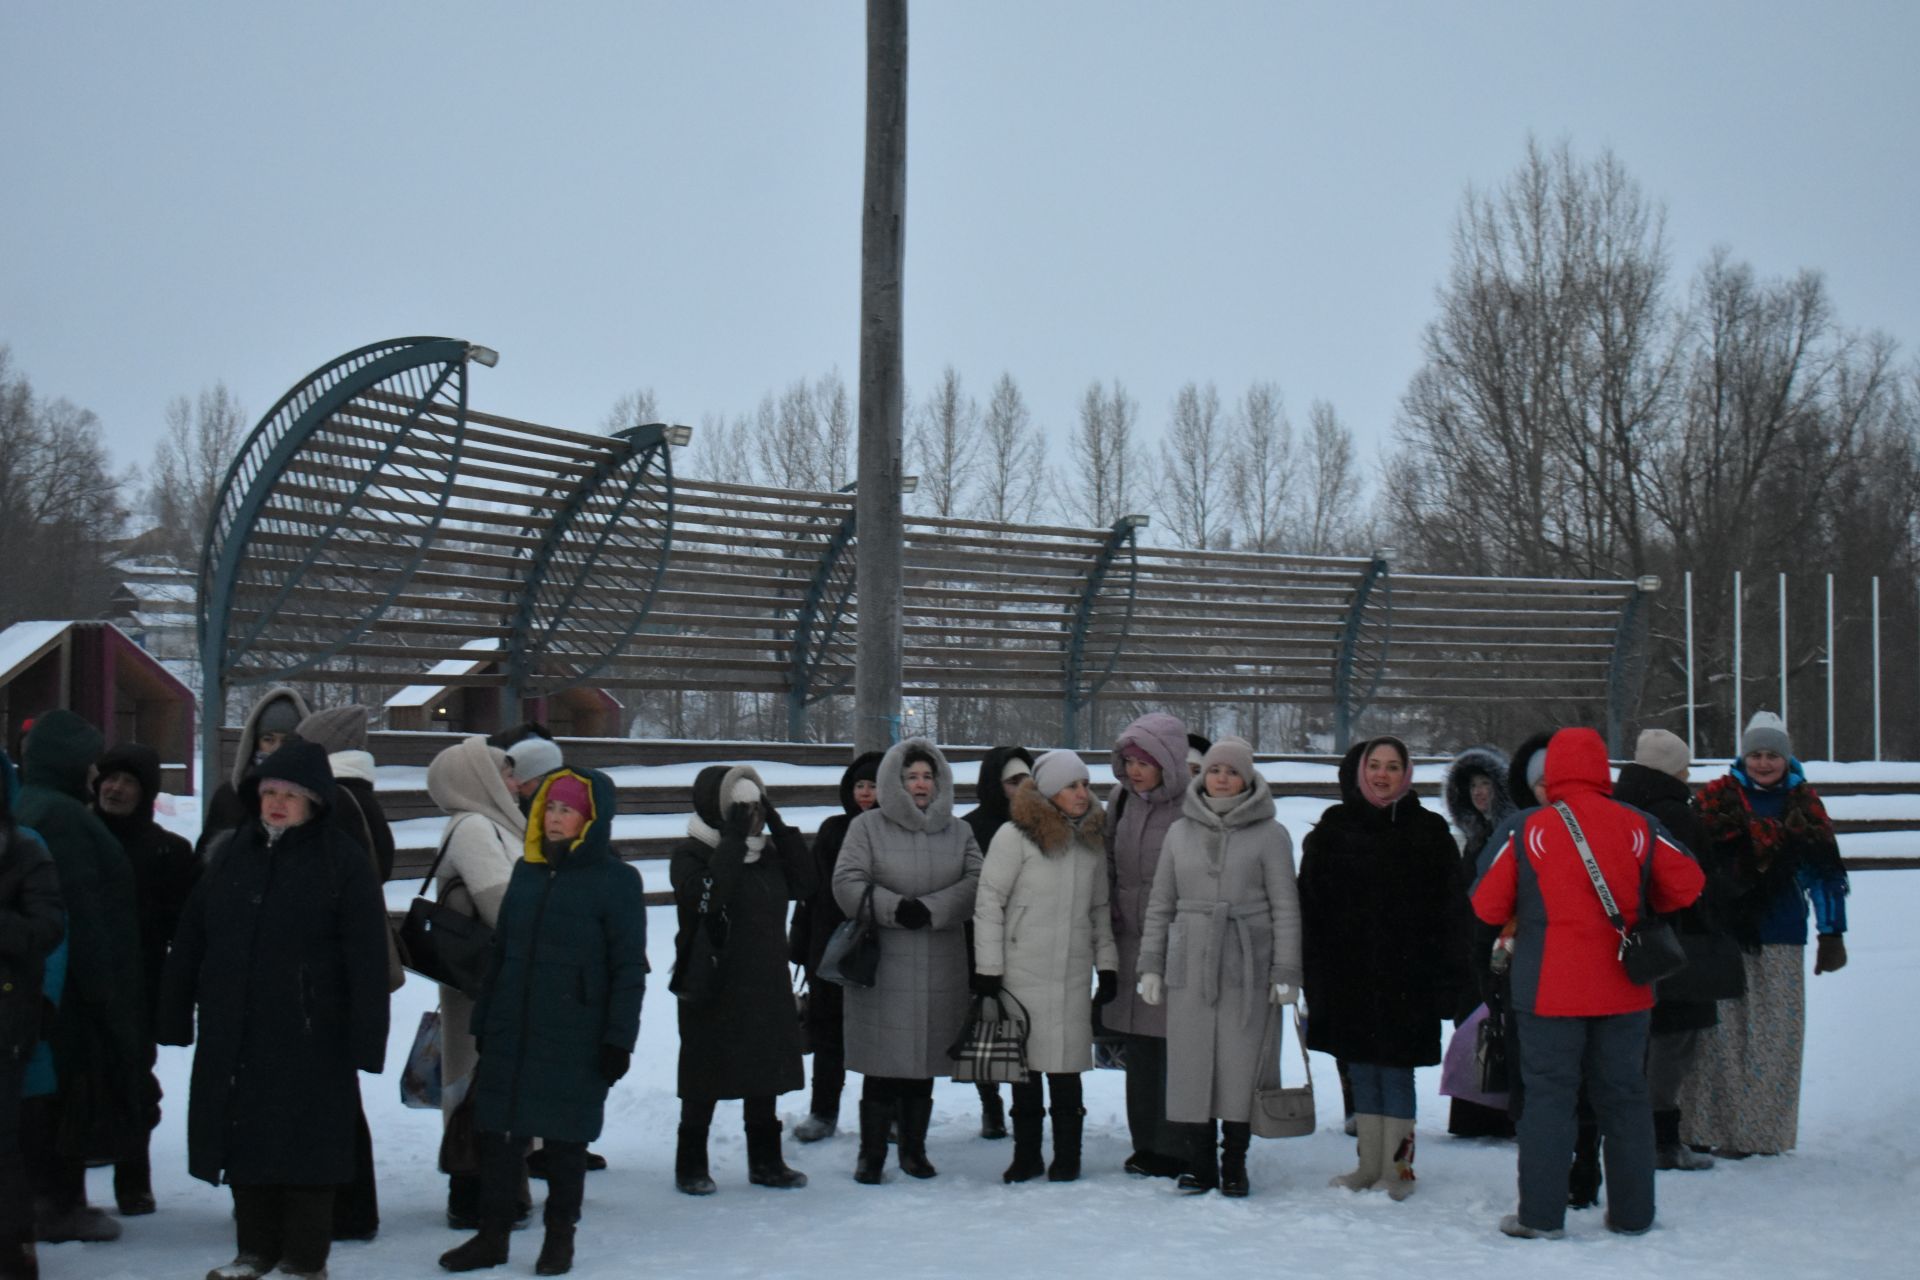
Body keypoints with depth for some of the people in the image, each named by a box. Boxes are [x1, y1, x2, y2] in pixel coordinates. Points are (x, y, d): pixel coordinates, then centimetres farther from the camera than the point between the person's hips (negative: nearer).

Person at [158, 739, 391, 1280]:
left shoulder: (343, 861, -4)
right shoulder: (233, 854, 12)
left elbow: (367, 956, -10)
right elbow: (190, 940, 15)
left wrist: (366, 1038, -15)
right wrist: (175, 1013, 11)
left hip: (309, 1036, -5)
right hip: (234, 1033, 5)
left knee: (304, 1144, 0)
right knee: (244, 1139, 10)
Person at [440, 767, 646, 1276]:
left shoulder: (617, 881, -6)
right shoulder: (527, 871, 10)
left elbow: (629, 968, -6)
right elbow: (501, 951, 15)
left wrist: (618, 1038, -10)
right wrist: (484, 1022, 14)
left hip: (575, 1042, -5)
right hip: (510, 1036, 5)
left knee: (565, 1139, 6)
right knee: (499, 1134, 7)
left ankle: (560, 1238, 21)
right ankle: (492, 1235, 19)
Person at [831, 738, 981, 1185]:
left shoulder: (958, 831, 11)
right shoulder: (867, 827, 2)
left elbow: (976, 883, 0)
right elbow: (847, 882, -6)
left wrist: (930, 909, -14)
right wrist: (893, 908, -18)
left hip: (940, 967, 3)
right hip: (882, 965, -3)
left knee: (924, 1062, 8)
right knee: (882, 1063, -3)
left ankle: (914, 1148, 21)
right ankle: (871, 1153, 8)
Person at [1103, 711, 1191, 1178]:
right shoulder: (1121, 801, 10)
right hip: (1131, 943, 7)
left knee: (1177, 1052, -3)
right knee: (1138, 1052, 12)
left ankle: (1176, 1152, 5)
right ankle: (1146, 1147, 21)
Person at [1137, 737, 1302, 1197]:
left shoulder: (1269, 834, 1)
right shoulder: (1181, 832, 11)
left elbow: (1286, 908, 1)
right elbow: (1160, 904, 15)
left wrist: (1286, 971, -5)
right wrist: (1151, 965, 10)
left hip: (1247, 968, -3)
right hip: (1190, 965, 3)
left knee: (1242, 1064, -2)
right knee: (1192, 1064, 2)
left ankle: (1235, 1164, 9)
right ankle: (1201, 1160, 12)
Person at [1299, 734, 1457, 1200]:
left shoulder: (1428, 830, 2)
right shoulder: (1333, 829, 7)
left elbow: (1445, 906, -1)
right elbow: (1310, 904, 6)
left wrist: (1440, 975, -8)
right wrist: (1315, 966, -1)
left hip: (1406, 976, -3)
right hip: (1347, 973, 3)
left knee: (1397, 1069, -2)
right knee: (1361, 1069, 9)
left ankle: (1396, 1167, 5)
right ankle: (1368, 1165, 17)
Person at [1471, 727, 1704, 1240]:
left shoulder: (1523, 831, -8)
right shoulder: (1639, 828, -2)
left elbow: (1488, 906, -5)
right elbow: (1687, 885, 5)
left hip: (1549, 988, -2)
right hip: (1623, 989, 2)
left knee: (1548, 1096, 3)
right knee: (1624, 1096, 12)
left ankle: (1541, 1215, 3)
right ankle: (1633, 1213, 18)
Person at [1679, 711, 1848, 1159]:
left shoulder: (1804, 805, 9)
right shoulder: (1719, 799, 2)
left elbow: (1824, 872, 11)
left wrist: (1832, 933, 8)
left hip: (1781, 938, 2)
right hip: (1725, 933, -2)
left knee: (1778, 1034, 4)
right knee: (1723, 1033, -4)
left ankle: (1768, 1130, 13)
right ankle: (1716, 1127, 1)